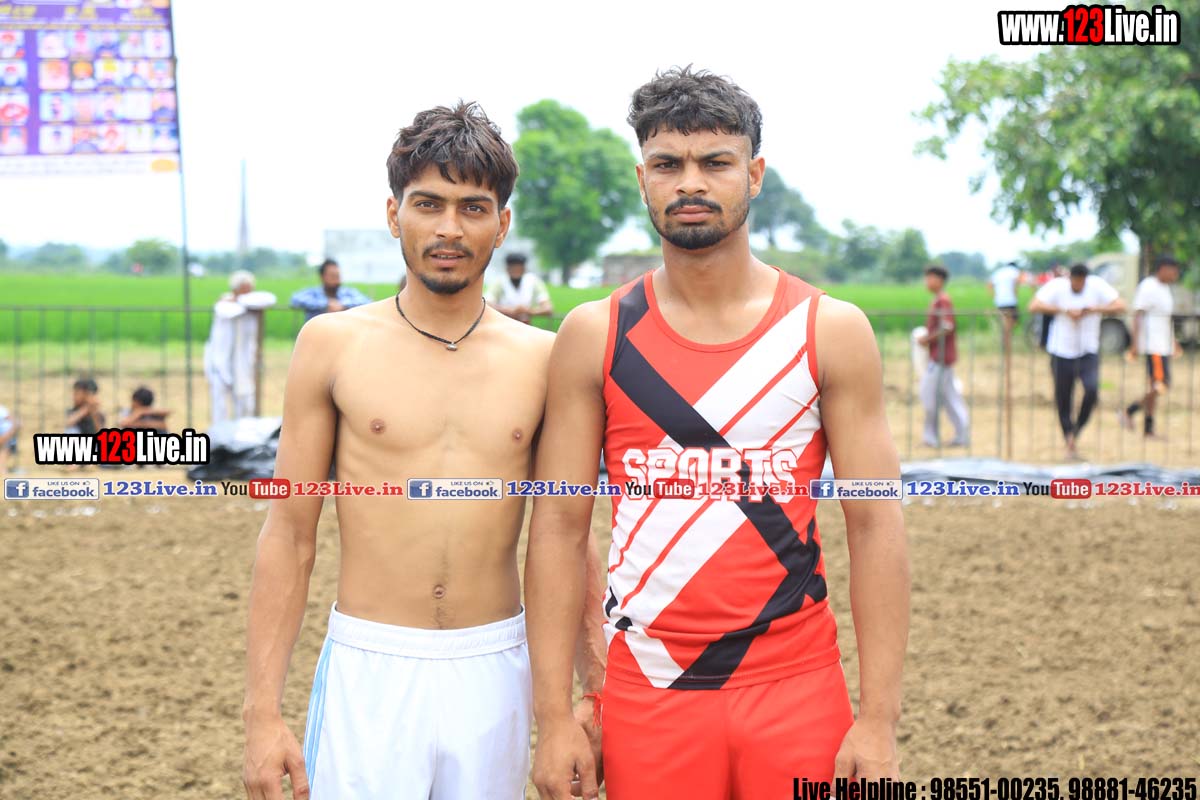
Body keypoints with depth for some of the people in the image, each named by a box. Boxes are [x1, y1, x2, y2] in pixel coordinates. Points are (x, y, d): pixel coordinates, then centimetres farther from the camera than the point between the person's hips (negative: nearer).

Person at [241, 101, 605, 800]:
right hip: (369, 668, -1)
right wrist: (263, 710, -3)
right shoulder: (333, 344, 0)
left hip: (494, 671, 2)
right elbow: (289, 536, 1)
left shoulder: (542, 360, 3)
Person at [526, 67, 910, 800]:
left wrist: (880, 718, -8)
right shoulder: (594, 336, 1)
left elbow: (876, 525, -2)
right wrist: (555, 717, -5)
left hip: (797, 689, 0)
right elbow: (561, 527, 1)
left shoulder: (831, 331, 0)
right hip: (648, 691, 1)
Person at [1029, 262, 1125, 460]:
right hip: (1062, 352, -1)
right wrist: (1064, 310, -24)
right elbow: (1034, 306, -19)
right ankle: (1070, 444, 18)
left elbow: (1120, 305, -9)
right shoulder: (1056, 286, -8)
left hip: (1089, 352, 1)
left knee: (1092, 389, -20)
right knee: (1063, 400, 3)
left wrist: (1092, 310, -20)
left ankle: (1076, 432, 1)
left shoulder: (1097, 285, -4)